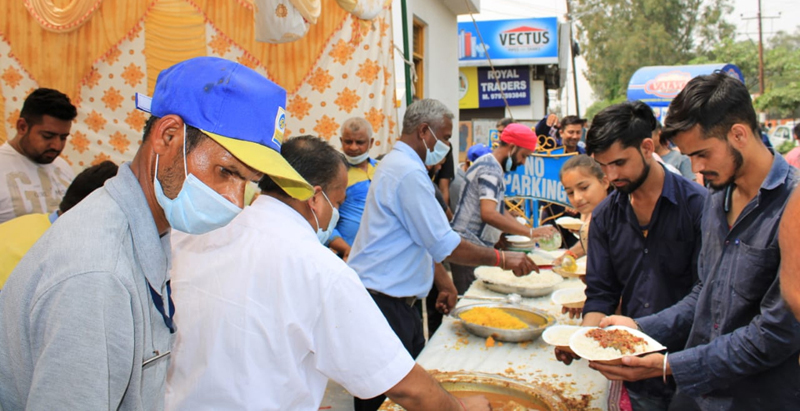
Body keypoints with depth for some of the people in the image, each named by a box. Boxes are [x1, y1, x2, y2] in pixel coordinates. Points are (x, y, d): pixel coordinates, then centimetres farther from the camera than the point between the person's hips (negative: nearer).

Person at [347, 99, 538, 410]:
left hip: (396, 301, 10)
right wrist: (503, 259, -9)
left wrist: (440, 278, 22)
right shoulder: (409, 172, -18)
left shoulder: (396, 164, 15)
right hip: (383, 303, -10)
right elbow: (445, 245, -19)